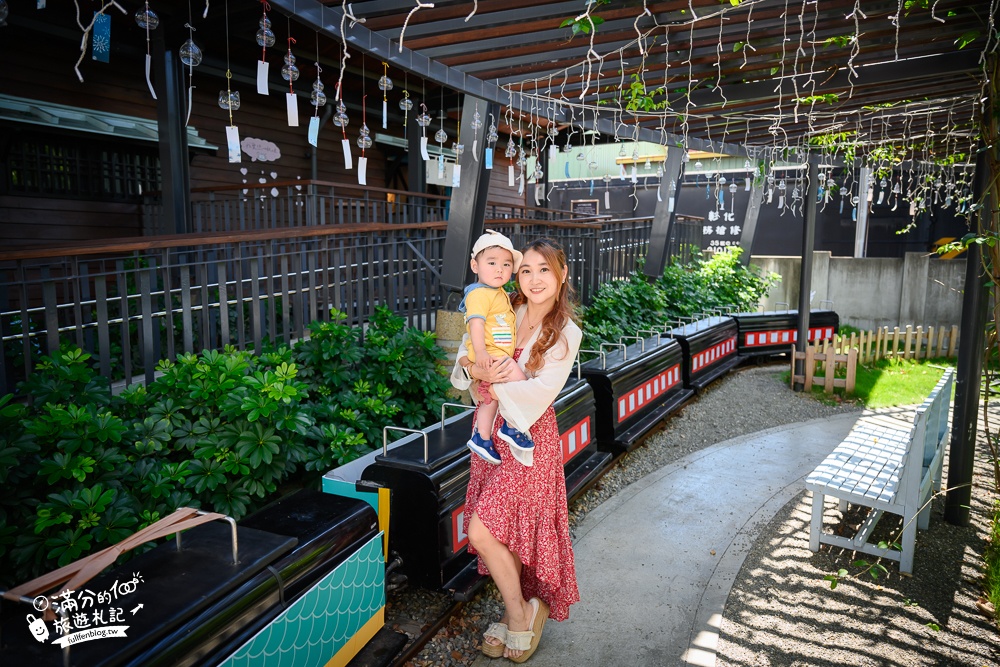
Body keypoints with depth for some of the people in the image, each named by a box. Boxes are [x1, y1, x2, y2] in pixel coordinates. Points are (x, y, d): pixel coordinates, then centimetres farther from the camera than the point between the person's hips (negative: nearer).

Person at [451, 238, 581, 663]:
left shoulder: (566, 334, -7)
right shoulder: (505, 314, 5)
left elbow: (541, 392, -18)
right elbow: (464, 362, 2)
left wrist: (494, 387, -14)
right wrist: (475, 369, -19)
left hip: (530, 436, -5)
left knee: (481, 530, -10)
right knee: (503, 531, 11)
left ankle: (521, 612, 13)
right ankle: (518, 612, 31)